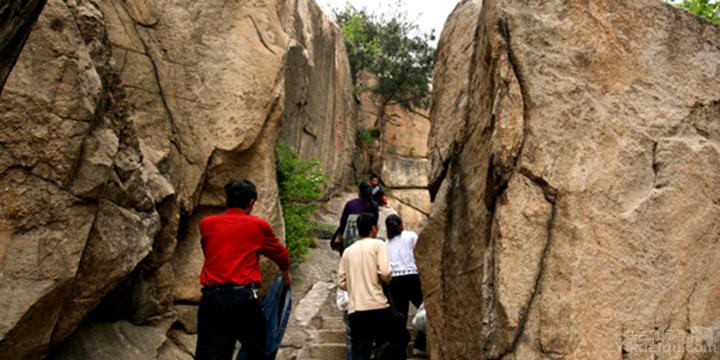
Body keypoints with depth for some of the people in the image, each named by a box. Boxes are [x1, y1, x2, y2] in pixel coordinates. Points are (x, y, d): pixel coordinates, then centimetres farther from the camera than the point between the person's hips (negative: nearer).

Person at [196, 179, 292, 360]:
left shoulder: (206, 224, 10)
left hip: (211, 297, 2)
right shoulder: (258, 225, 6)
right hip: (243, 297, -2)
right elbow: (280, 253, 20)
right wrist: (285, 274, 41)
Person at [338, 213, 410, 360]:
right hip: (376, 306, -5)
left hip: (354, 310, 5)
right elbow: (385, 272, -13)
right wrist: (387, 281, 8)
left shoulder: (348, 251, 14)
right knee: (401, 336, 17)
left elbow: (341, 282, 10)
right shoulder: (377, 244, 0)